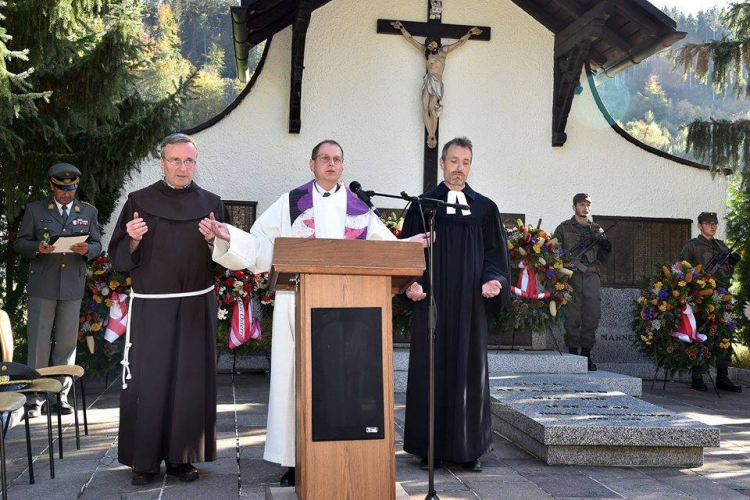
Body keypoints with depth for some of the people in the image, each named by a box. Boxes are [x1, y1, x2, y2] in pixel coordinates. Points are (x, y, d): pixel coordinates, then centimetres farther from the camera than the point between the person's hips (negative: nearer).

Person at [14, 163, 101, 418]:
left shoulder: (88, 212, 11)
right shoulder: (35, 209, 6)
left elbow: (97, 244, 11)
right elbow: (20, 243, 4)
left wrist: (87, 249, -12)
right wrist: (38, 247, -17)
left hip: (73, 285, 2)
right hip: (42, 284, -1)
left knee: (67, 342, 5)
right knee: (39, 342, 0)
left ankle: (62, 395, 15)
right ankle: (35, 396, 7)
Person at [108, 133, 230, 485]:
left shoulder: (210, 204, 6)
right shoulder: (139, 202, 3)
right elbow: (118, 258, 2)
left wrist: (213, 242, -13)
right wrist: (133, 240, -18)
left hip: (195, 307, 1)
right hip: (150, 307, -1)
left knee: (190, 380, 4)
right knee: (148, 380, 1)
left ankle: (181, 456, 16)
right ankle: (145, 459, 14)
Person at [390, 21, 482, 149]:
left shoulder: (444, 50, 21)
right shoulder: (425, 51, 23)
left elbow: (461, 42, 28)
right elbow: (410, 38, 25)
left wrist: (470, 32, 30)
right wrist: (401, 27, 26)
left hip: (437, 82, -1)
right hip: (428, 81, 1)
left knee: (432, 107, -19)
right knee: (425, 108, -14)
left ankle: (431, 136, -18)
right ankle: (431, 136, -16)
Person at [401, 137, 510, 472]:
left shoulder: (484, 208, 10)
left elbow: (495, 252, 8)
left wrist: (492, 279, -10)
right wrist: (413, 282, -14)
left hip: (470, 303, 1)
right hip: (431, 301, -1)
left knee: (470, 370, 4)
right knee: (431, 370, 2)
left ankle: (468, 448, 13)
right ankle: (431, 448, 10)